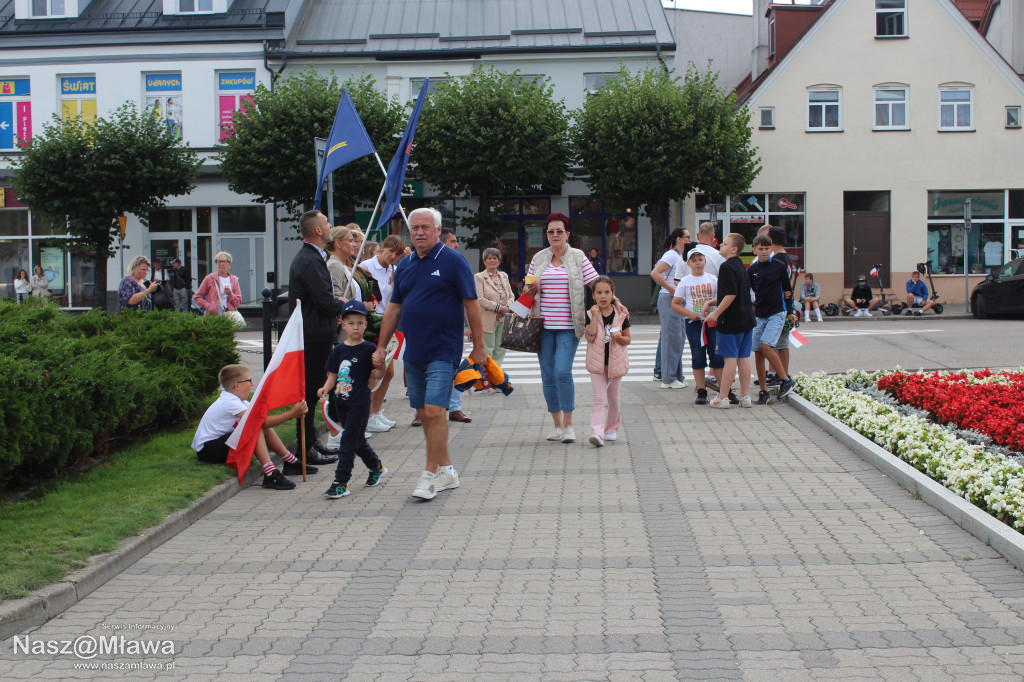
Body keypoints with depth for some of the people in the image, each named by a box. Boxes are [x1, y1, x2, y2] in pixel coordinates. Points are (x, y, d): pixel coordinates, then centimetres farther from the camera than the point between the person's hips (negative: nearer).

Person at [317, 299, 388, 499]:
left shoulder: (369, 349, -6)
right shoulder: (338, 350, 7)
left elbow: (378, 376, -7)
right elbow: (333, 375, 12)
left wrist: (380, 365, -28)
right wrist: (326, 388, -6)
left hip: (360, 403, -6)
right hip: (341, 402, 6)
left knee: (348, 442, -8)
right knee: (357, 440, 18)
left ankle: (341, 482, -6)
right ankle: (377, 467, 38)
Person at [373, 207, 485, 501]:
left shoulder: (453, 261, -5)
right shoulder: (405, 265, 12)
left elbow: (471, 305, -6)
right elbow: (394, 308, 16)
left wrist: (479, 346, -7)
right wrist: (381, 347, 13)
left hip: (443, 352, -6)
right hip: (413, 352, 6)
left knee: (434, 411, -13)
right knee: (423, 414, 9)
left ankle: (430, 475, -4)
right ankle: (447, 471, 20)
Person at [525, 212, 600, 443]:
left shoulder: (578, 257, 2)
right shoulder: (538, 259, 10)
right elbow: (528, 291, 18)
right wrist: (531, 289, -4)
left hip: (568, 326, -4)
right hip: (544, 324, 4)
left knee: (563, 371, -14)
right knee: (548, 375, 5)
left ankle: (568, 426, -2)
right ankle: (557, 425, 18)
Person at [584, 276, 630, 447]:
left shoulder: (621, 315, -2)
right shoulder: (590, 315, -3)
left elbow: (627, 339, 5)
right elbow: (590, 338, -15)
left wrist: (620, 338, -17)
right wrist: (594, 317, -20)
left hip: (615, 361, 1)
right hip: (597, 362, -1)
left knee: (613, 398, 13)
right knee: (599, 398, -10)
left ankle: (611, 428, 31)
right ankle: (597, 433, -20)